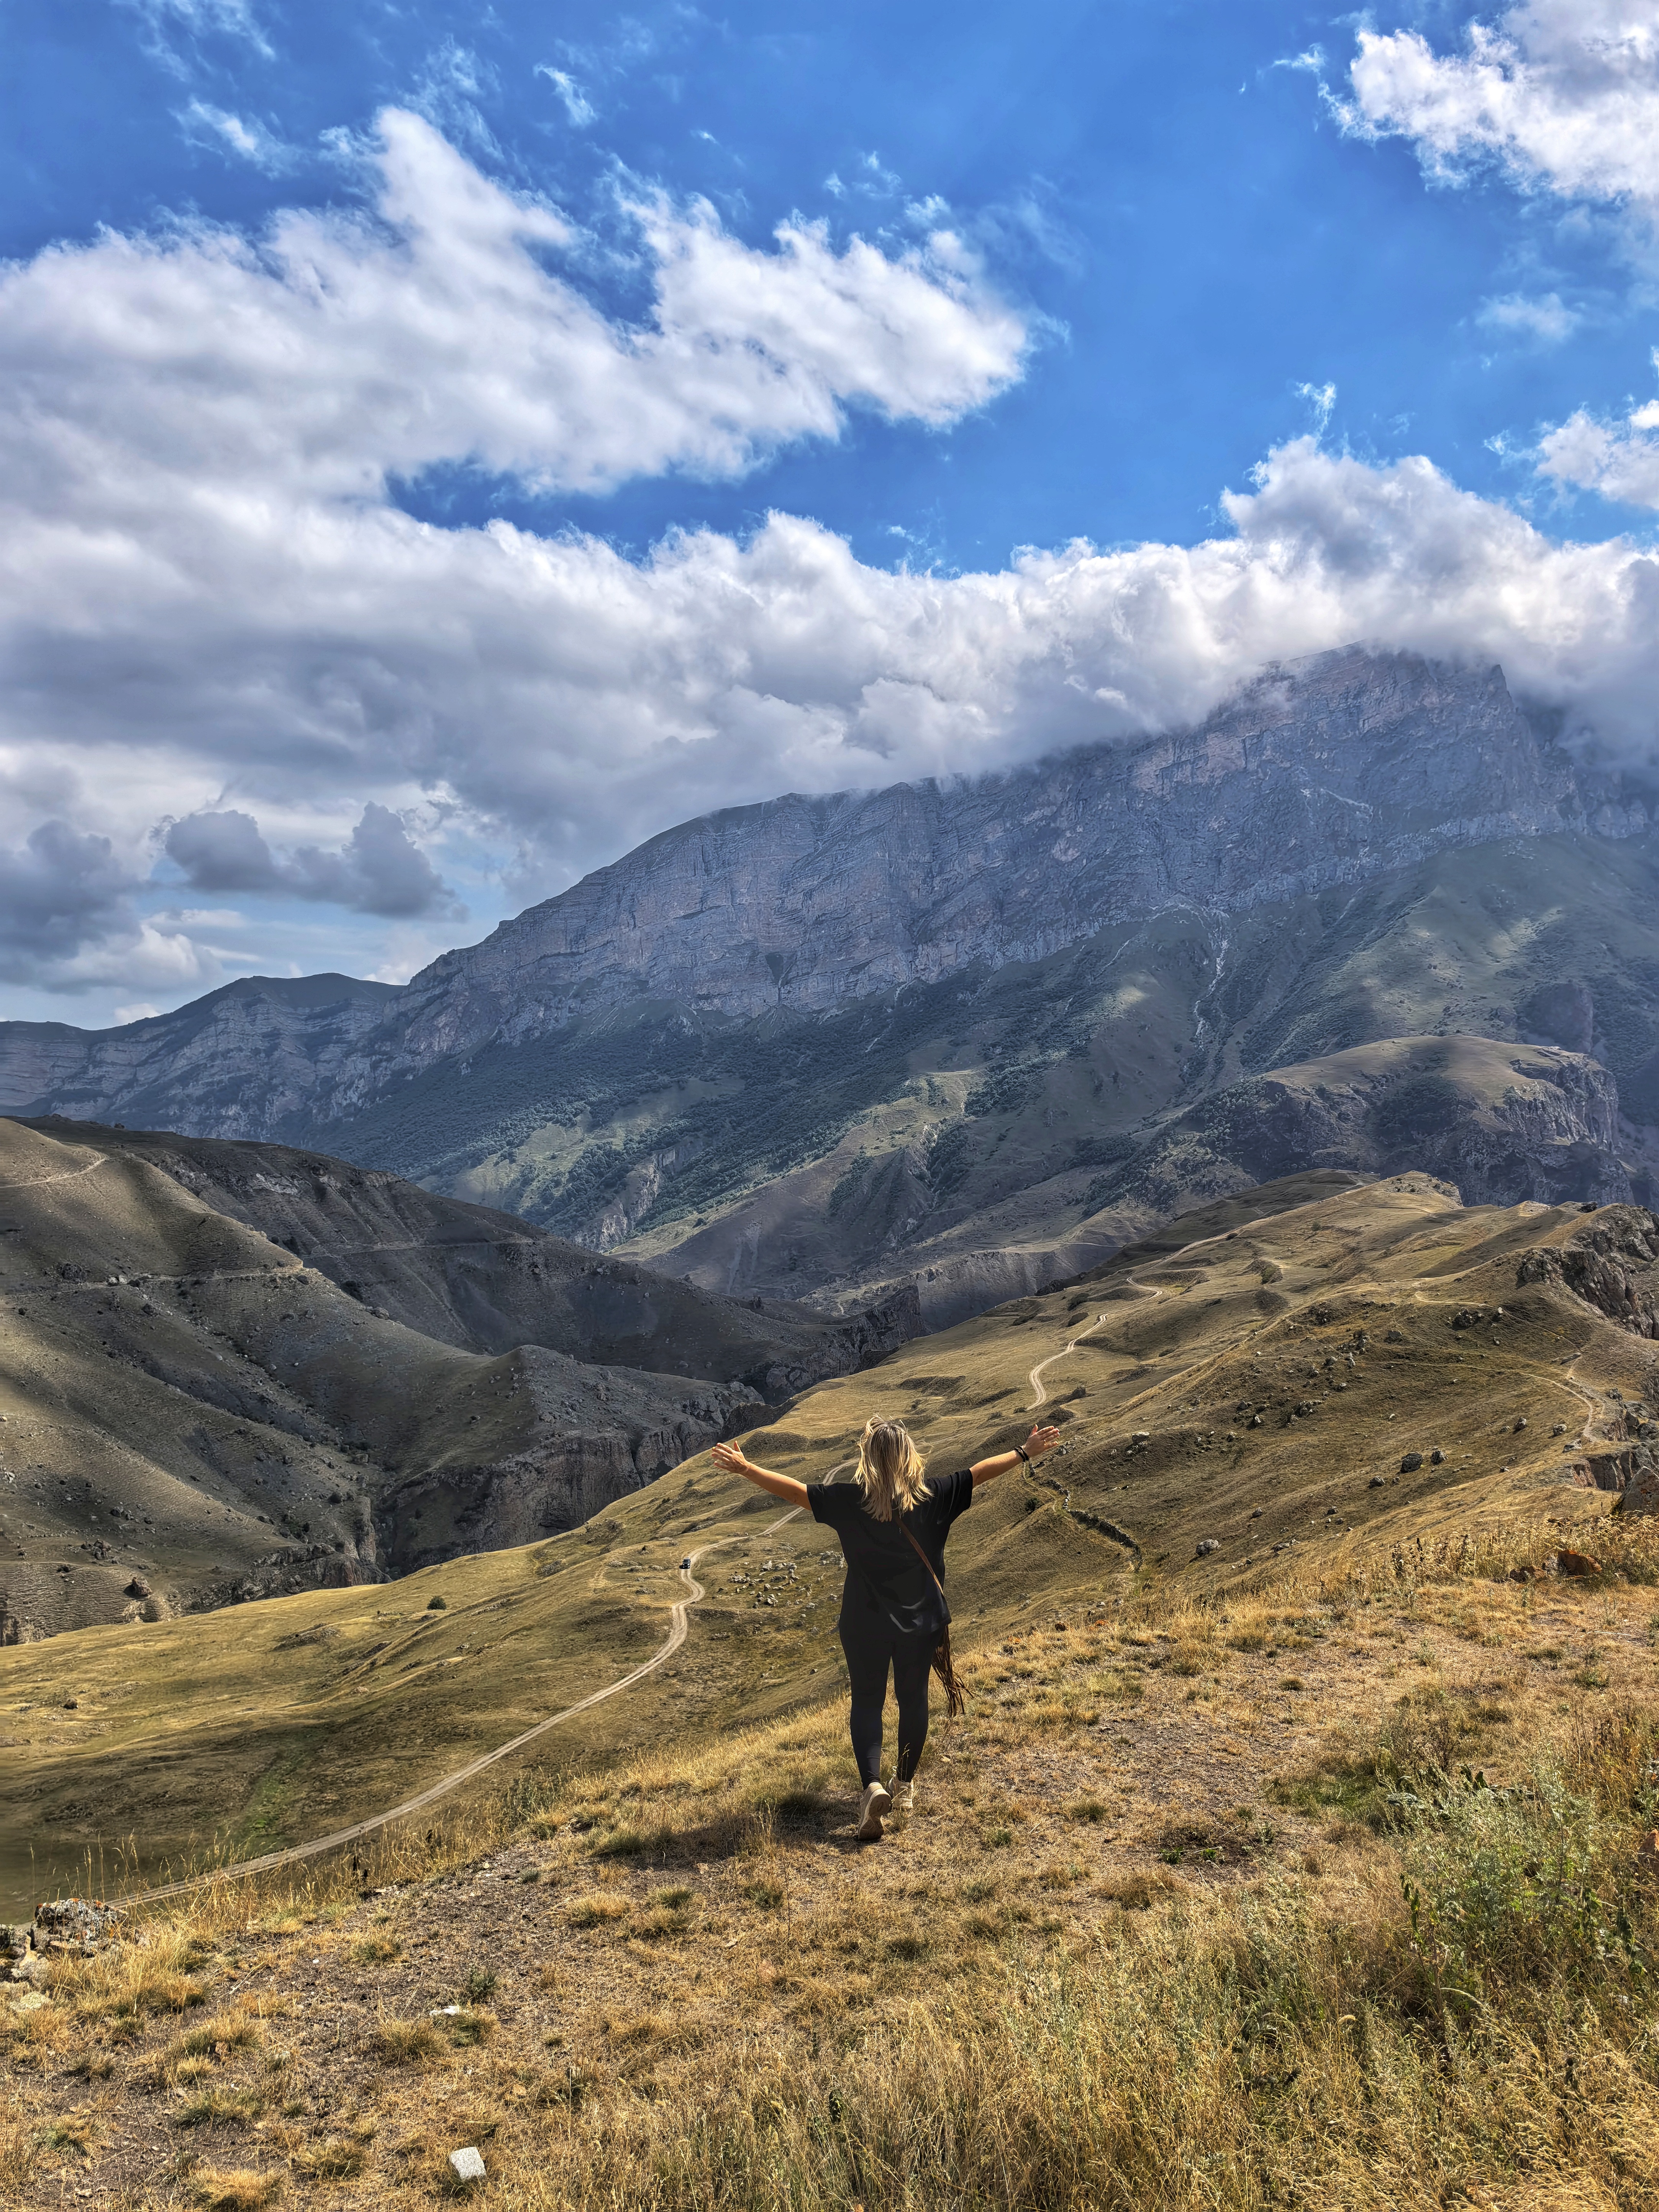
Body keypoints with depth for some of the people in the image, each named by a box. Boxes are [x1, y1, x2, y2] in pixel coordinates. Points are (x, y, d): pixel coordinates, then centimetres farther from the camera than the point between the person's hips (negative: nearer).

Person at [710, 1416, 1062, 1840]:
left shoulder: (851, 1501, -15)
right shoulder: (933, 1499, -9)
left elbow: (795, 1491, -16)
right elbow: (980, 1472, -3)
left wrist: (746, 1469, -9)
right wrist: (1026, 1452, 6)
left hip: (866, 1622, -2)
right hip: (921, 1620, 2)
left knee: (867, 1701, 10)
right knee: (913, 1698, 18)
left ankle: (873, 1785, -11)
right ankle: (905, 1786, 31)